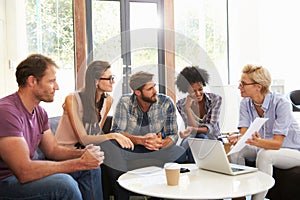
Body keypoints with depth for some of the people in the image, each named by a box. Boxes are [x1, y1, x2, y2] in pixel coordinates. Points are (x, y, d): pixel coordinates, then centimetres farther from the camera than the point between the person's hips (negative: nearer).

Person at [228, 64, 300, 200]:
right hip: (265, 147, 6)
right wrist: (236, 140, -38)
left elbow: (277, 143, -30)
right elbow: (243, 134, -14)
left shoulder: (280, 103, -24)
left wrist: (257, 141, -51)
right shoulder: (245, 103, -6)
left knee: (264, 155, -35)